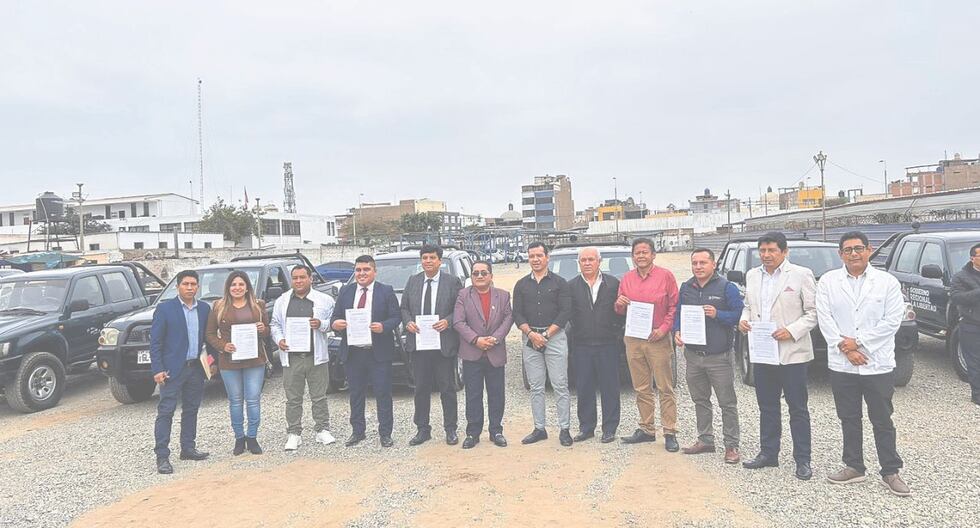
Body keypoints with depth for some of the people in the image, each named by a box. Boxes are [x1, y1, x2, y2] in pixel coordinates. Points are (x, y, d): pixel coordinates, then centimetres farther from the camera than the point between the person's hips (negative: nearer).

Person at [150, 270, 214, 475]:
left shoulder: (205, 309, 7)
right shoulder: (165, 308, -6)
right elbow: (155, 341, -6)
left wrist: (211, 361, 6)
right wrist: (157, 369, -12)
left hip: (196, 368, 5)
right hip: (172, 369, -5)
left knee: (191, 410, 13)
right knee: (166, 412, -3)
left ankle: (188, 448, 23)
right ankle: (162, 456, 0)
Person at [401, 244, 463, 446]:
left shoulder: (452, 282, -1)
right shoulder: (412, 281, 10)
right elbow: (404, 307, 13)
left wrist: (448, 321, -16)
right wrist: (408, 322, -6)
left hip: (444, 344, -3)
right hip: (418, 343, 3)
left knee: (447, 388, 5)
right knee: (421, 389, 10)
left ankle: (450, 430, 17)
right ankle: (423, 429, 21)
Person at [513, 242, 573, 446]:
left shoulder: (559, 282, 4)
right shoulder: (521, 285, 12)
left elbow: (565, 311, -3)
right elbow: (517, 314, 7)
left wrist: (546, 334, -10)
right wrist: (531, 334, -9)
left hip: (554, 336, -3)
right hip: (530, 338, 3)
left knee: (560, 386, -3)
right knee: (536, 387, 6)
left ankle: (564, 429, 3)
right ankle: (539, 429, 13)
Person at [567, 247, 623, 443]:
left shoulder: (614, 284, 5)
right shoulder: (571, 286, 6)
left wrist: (618, 332, -2)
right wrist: (572, 332, -7)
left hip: (608, 344, -1)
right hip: (581, 345, 1)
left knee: (610, 388, 4)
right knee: (584, 389, 7)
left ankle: (609, 428, 14)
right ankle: (586, 427, 18)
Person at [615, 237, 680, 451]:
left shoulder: (665, 276, 0)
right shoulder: (626, 279, 11)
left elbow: (674, 306, -1)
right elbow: (621, 311, 18)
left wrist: (664, 329, -13)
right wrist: (619, 304, -5)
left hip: (658, 339, -4)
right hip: (633, 339, 4)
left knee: (665, 389, -1)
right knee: (641, 389, 10)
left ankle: (670, 433, 5)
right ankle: (646, 429, 20)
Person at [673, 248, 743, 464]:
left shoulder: (726, 287, -5)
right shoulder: (686, 288, 10)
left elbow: (740, 314, -8)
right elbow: (678, 314, 15)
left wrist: (717, 314, -23)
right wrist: (677, 332, -3)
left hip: (719, 357, -5)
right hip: (693, 355, 5)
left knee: (727, 403, 1)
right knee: (700, 400, 15)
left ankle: (731, 445, 10)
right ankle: (705, 440, 27)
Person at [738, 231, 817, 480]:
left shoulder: (801, 275, -6)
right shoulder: (752, 276, 10)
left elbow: (813, 312, -7)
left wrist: (791, 331, -18)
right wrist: (743, 320, 0)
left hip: (792, 353, -5)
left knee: (798, 409, 3)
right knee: (767, 407, 14)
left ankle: (802, 460, 13)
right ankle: (768, 453, 25)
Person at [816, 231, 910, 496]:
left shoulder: (887, 282, -1)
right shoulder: (828, 281, 3)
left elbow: (893, 320, -7)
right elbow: (825, 318, -3)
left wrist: (858, 341, -12)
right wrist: (844, 348, -12)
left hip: (878, 364, -2)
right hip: (842, 365, 2)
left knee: (882, 421, 6)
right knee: (849, 419, 12)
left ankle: (890, 472, 18)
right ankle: (854, 466, 24)